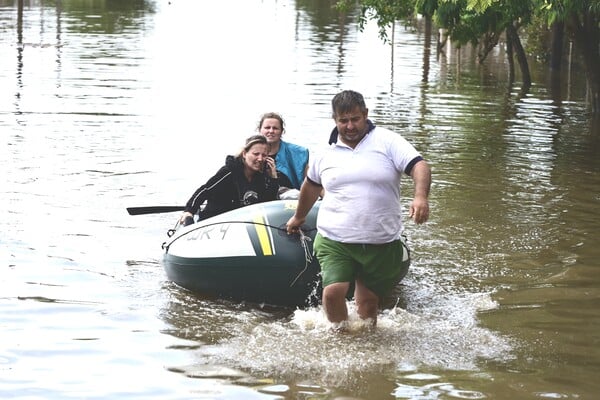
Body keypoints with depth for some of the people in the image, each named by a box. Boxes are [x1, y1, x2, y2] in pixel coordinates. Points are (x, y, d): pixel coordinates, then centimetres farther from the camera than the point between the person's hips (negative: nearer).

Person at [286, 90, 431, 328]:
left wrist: (421, 197, -32)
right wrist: (299, 217, 41)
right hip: (334, 241, 1)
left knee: (367, 302, 5)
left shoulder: (387, 141, -1)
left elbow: (418, 165, -12)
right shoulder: (325, 154, 10)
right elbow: (311, 184, 29)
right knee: (333, 291, -18)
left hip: (381, 244, -1)